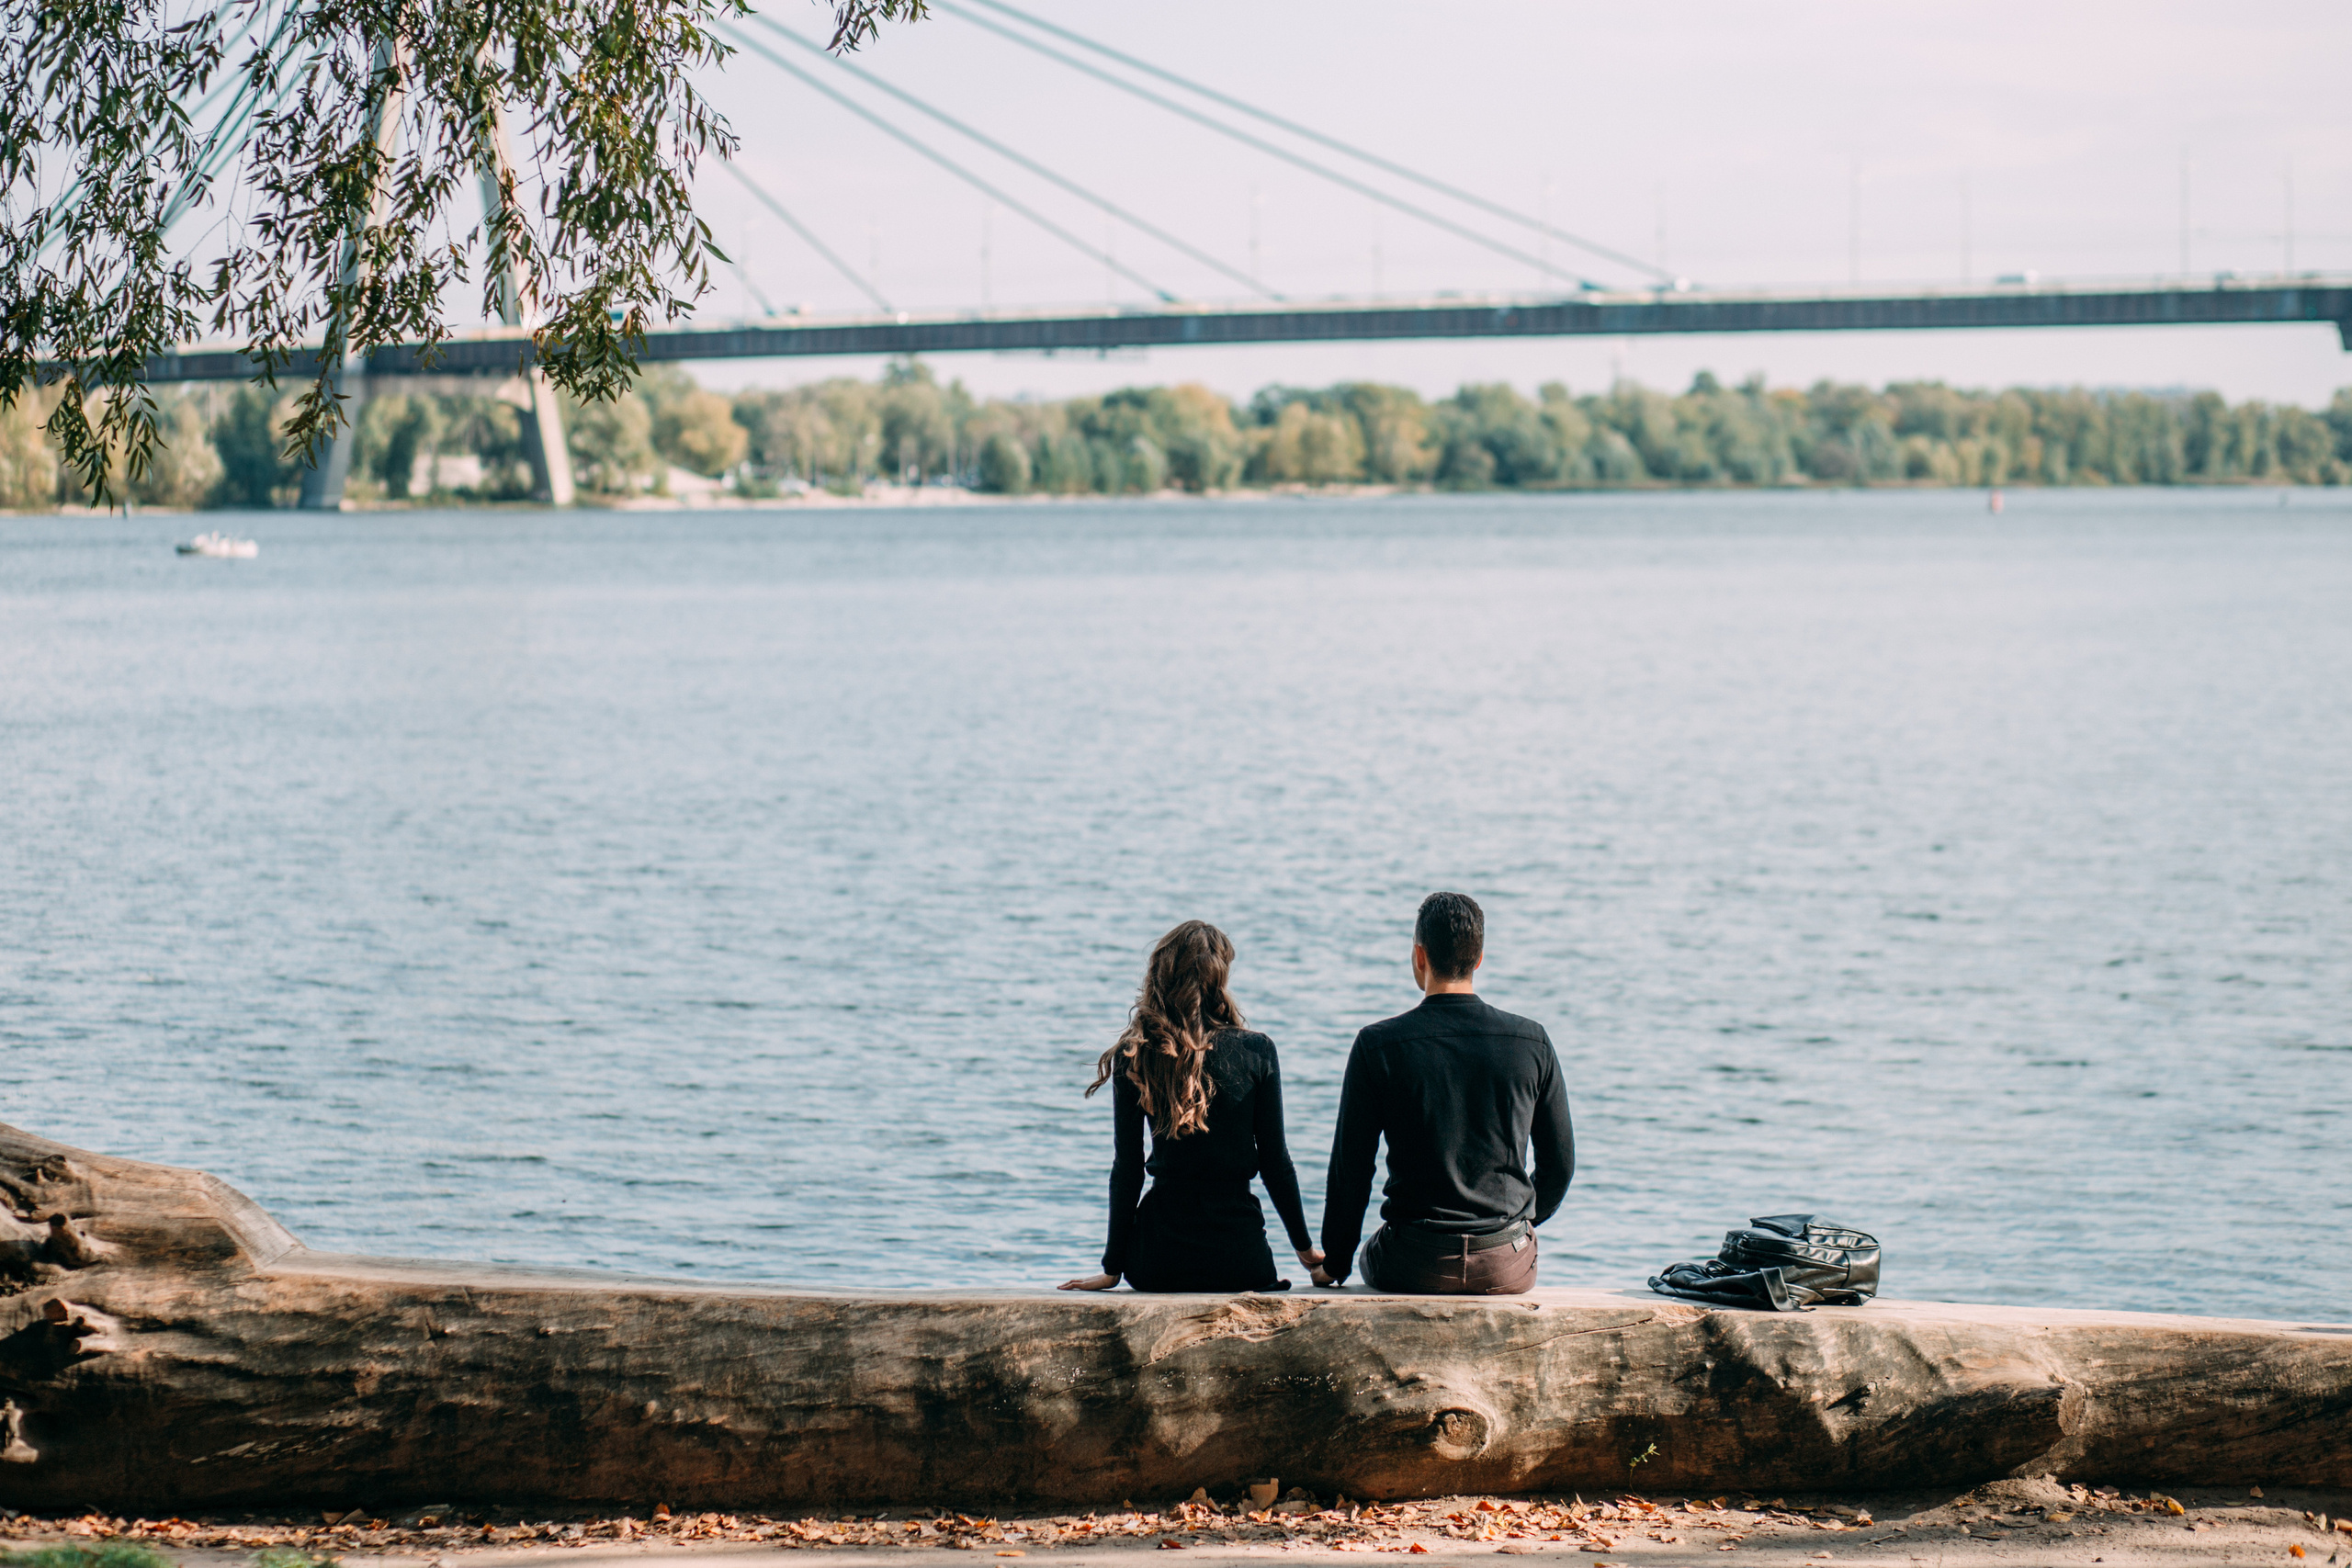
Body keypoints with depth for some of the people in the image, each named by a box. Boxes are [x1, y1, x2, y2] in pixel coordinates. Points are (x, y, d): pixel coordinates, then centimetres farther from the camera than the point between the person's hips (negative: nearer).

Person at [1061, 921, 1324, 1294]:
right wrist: (1305, 1247, 13)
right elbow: (1275, 1162, 1)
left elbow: (1126, 1170, -1)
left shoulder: (1133, 1057, -3)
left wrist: (1113, 1267, 6)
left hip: (1158, 1262, 2)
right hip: (1239, 1256, -2)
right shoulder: (1256, 1051, -5)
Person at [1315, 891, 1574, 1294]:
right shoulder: (1532, 1042, -2)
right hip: (1509, 1269, 2)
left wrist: (1335, 1264, 9)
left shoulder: (1378, 1045, -8)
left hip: (1415, 1270, -2)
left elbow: (1351, 1169, -5)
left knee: (1373, 1252, 31)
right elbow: (1560, 1163, 5)